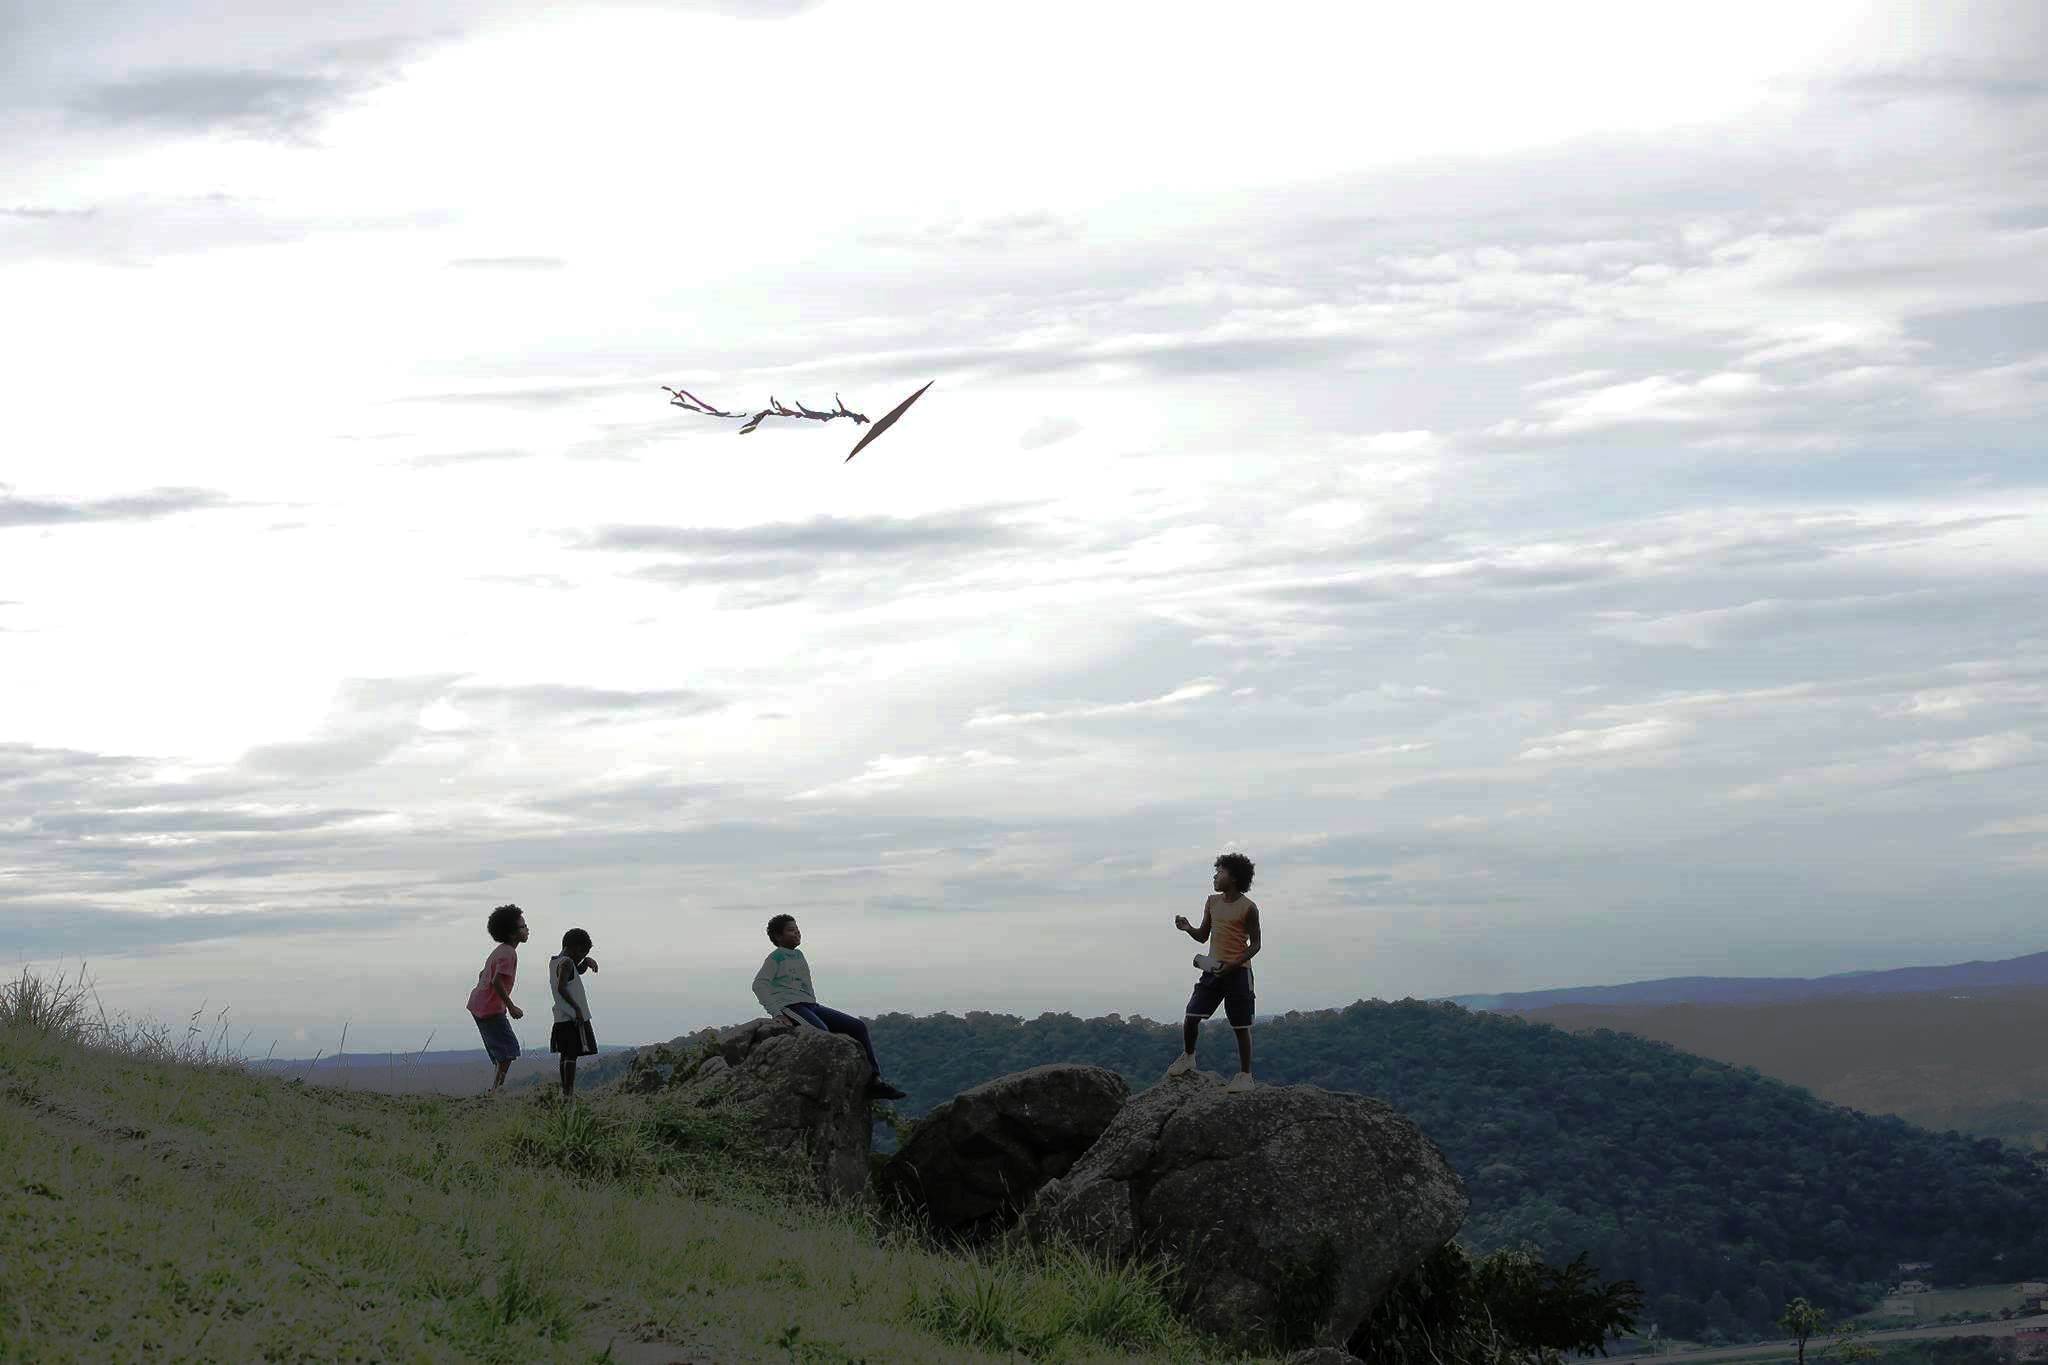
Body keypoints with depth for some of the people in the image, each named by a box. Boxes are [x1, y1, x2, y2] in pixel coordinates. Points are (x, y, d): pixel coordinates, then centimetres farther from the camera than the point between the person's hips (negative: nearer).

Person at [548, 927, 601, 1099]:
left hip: (560, 1018, 9)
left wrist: (587, 962, 6)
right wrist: (577, 1008, -24)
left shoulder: (554, 961, 14)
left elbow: (578, 971, 26)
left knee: (565, 1054, 14)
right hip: (575, 1018, -9)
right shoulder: (566, 963, -14)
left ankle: (565, 1090, 19)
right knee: (572, 1055, -8)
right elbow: (561, 987, -26)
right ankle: (569, 1092, -10)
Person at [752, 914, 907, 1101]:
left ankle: (874, 1081, -13)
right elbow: (759, 985, -12)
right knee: (822, 1033, -35)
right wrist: (777, 1013, -21)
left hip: (811, 1006, 8)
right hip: (790, 1008, -8)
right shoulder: (776, 958, 0)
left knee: (858, 1027, -5)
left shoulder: (799, 955, 24)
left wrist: (817, 1007, 18)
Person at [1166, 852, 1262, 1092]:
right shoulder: (1213, 902, 9)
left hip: (1238, 971, -5)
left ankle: (1245, 1075, 8)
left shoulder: (1248, 908, -8)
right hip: (1213, 969, 5)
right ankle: (1188, 1058, 21)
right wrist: (1187, 928, -5)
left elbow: (1255, 944, -6)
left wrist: (1233, 964, -18)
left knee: (1241, 1026, 0)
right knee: (1192, 1016, -1)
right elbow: (1203, 936, 16)